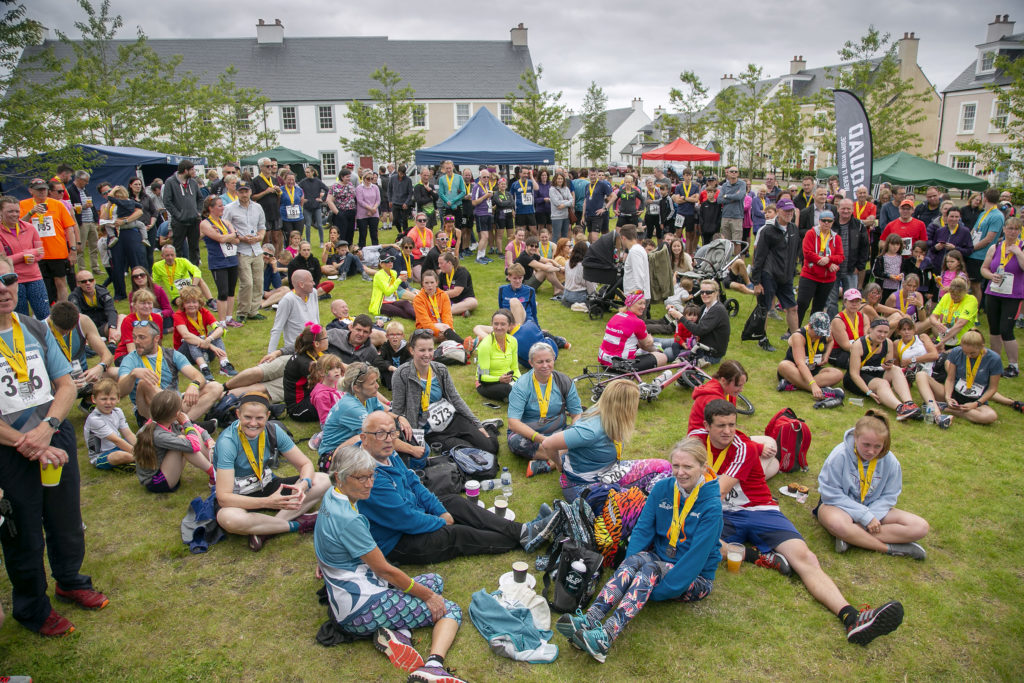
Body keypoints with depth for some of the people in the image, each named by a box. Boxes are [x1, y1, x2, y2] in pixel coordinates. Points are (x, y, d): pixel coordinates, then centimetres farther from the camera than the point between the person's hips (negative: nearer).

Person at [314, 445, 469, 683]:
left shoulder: (331, 497, 2)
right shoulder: (348, 520, -27)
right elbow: (384, 570, -19)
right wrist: (428, 596, -8)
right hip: (361, 608, -9)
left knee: (435, 581, 18)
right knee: (451, 610, 0)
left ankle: (394, 632, -4)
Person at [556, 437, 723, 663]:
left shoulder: (711, 505, -16)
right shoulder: (662, 488, -2)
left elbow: (697, 556, -21)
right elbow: (642, 530, -4)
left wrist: (660, 590, -26)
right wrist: (627, 572, -18)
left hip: (696, 578, -4)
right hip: (660, 559, 4)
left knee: (650, 566, -33)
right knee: (636, 558, -29)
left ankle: (606, 636, -51)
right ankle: (590, 619, -47)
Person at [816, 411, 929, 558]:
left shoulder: (890, 461, -9)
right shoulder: (840, 455, -21)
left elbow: (889, 496, -1)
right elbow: (832, 494, -18)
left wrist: (872, 515, -19)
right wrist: (865, 516, -21)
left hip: (873, 509, 5)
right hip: (840, 505, -5)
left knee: (921, 527, -14)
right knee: (836, 523, -41)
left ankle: (852, 535, -24)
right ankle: (891, 548, -21)